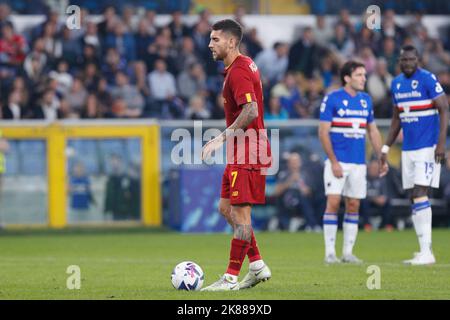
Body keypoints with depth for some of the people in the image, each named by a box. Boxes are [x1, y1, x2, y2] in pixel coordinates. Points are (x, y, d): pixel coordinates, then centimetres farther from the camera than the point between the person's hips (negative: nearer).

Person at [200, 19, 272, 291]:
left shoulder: (238, 72, -17)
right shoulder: (245, 65, 15)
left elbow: (250, 111, -27)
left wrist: (221, 139, -26)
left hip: (246, 154, -11)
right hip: (242, 153, 11)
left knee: (240, 213, -6)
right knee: (226, 208, 13)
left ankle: (231, 278, -3)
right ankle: (258, 266, 16)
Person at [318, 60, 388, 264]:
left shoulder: (366, 100, 11)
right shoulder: (332, 99, -6)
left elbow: (373, 132, 18)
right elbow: (323, 132, -8)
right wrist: (333, 162, -14)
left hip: (358, 162, 5)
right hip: (337, 161, -5)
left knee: (353, 206, 5)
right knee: (333, 203, -10)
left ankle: (348, 252, 11)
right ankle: (330, 252, -5)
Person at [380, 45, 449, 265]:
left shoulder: (428, 80, -10)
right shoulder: (396, 84, 12)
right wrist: (386, 148, 17)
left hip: (428, 147, -7)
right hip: (408, 148, 7)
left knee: (420, 194, -14)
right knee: (413, 198, 6)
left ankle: (426, 252, -14)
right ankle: (424, 251, 10)